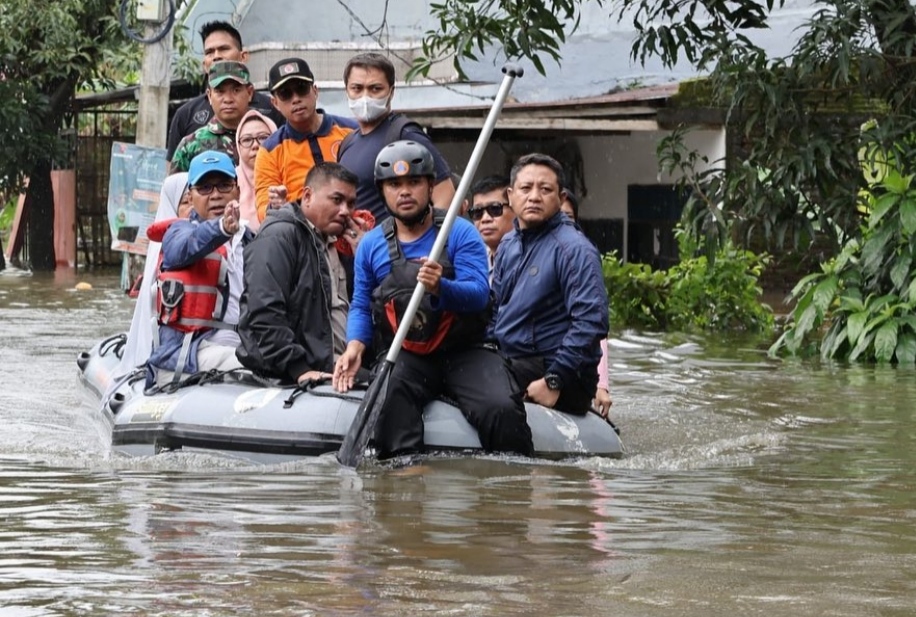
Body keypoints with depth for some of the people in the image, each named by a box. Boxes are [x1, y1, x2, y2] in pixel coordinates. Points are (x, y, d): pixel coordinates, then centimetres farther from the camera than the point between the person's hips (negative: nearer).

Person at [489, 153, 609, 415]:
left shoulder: (573, 249, -11)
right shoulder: (508, 246, 17)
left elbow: (591, 321, -18)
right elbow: (496, 309, 27)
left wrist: (554, 382, -21)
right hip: (512, 363, 9)